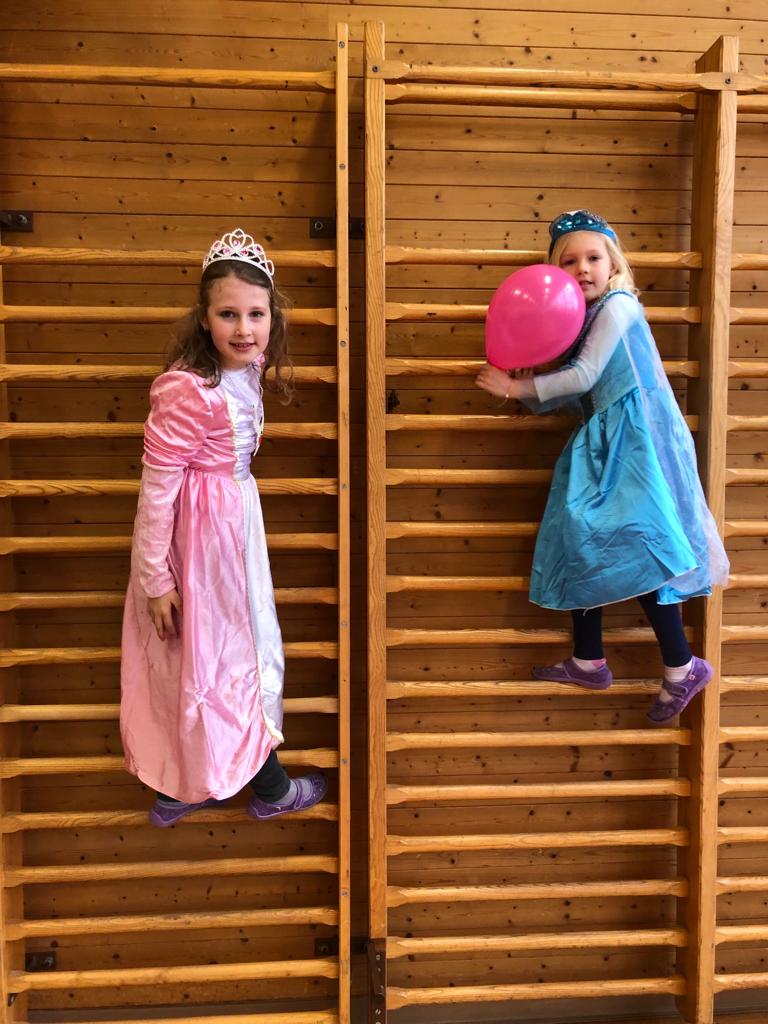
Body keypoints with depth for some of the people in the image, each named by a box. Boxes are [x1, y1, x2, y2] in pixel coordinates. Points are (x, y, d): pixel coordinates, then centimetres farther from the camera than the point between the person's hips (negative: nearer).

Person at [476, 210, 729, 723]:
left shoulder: (618, 305, -9)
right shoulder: (583, 316, 16)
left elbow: (585, 375, -15)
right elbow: (578, 389, 11)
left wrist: (518, 387, -8)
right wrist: (526, 387, -5)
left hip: (635, 444, -9)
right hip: (604, 445, 9)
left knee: (634, 550, -13)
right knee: (584, 545, 10)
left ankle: (683, 667, 0)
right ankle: (588, 662, 20)